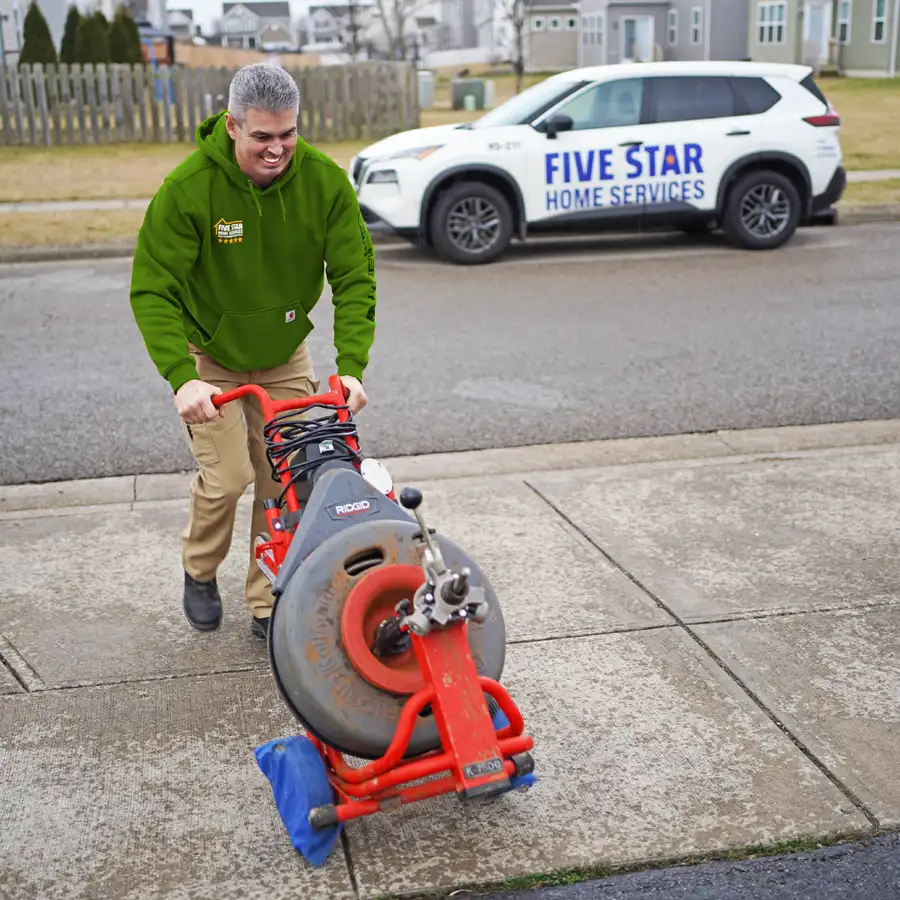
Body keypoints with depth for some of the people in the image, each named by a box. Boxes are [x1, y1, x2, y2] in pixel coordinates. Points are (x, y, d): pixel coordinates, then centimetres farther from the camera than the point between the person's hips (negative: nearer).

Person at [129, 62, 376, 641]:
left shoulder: (325, 180, -18)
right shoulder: (188, 188, -25)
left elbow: (355, 277, -15)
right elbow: (152, 289, -24)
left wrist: (352, 366, -28)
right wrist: (182, 377, -37)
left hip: (286, 356, 3)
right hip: (209, 356, -2)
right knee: (227, 476, -10)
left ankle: (270, 605, 19)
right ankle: (200, 572, 22)